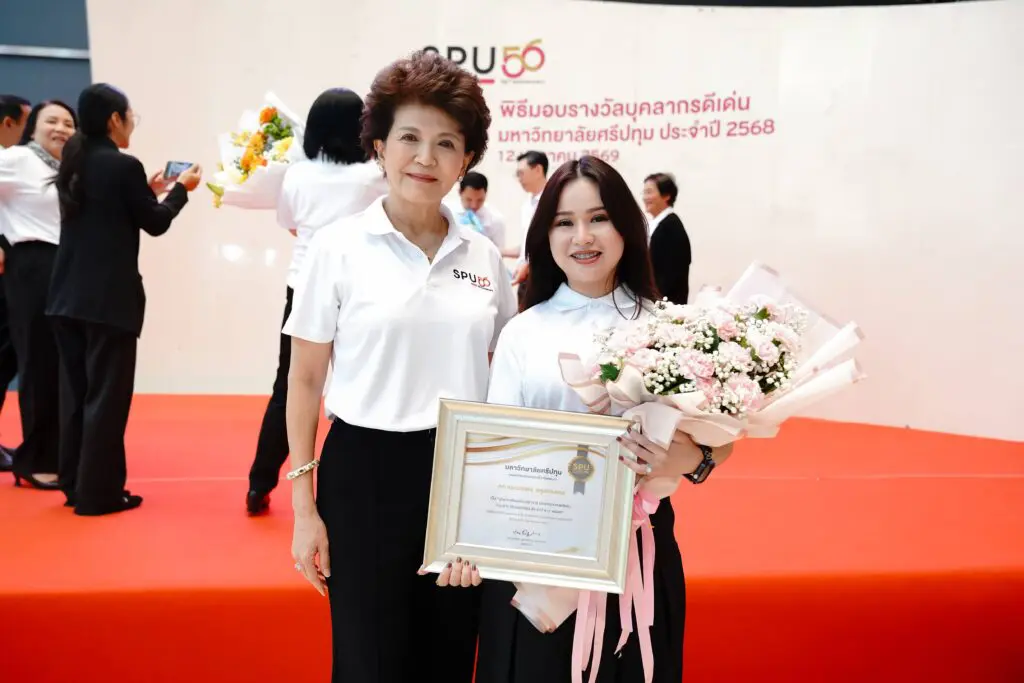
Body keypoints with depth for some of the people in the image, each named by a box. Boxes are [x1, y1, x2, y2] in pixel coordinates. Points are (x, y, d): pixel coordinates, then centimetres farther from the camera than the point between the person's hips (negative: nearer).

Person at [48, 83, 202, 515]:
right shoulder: (124, 165, -13)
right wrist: (180, 189, 9)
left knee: (75, 390, 14)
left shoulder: (73, 163, 10)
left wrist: (148, 190, 22)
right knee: (106, 393, 0)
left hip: (68, 294, 8)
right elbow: (155, 223, -5)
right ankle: (97, 492, 7)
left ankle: (74, 484, 24)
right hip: (109, 297, -8)